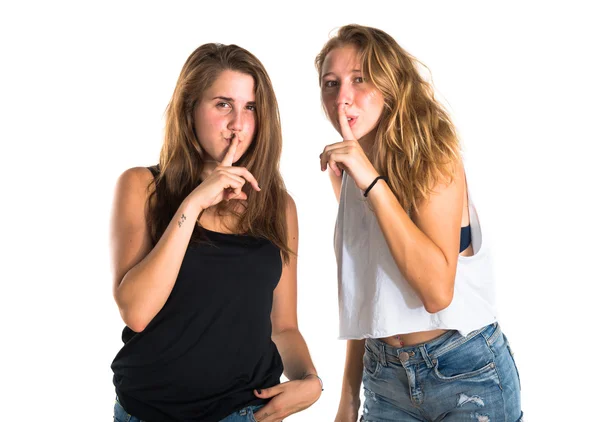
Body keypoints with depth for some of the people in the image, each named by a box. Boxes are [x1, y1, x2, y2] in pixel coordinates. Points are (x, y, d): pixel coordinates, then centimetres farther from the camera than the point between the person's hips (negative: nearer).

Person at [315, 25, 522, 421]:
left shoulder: (434, 158, -15)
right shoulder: (343, 173, 3)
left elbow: (437, 290, -26)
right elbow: (363, 293, 8)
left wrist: (372, 182, -28)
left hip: (466, 374, -5)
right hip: (384, 376, 5)